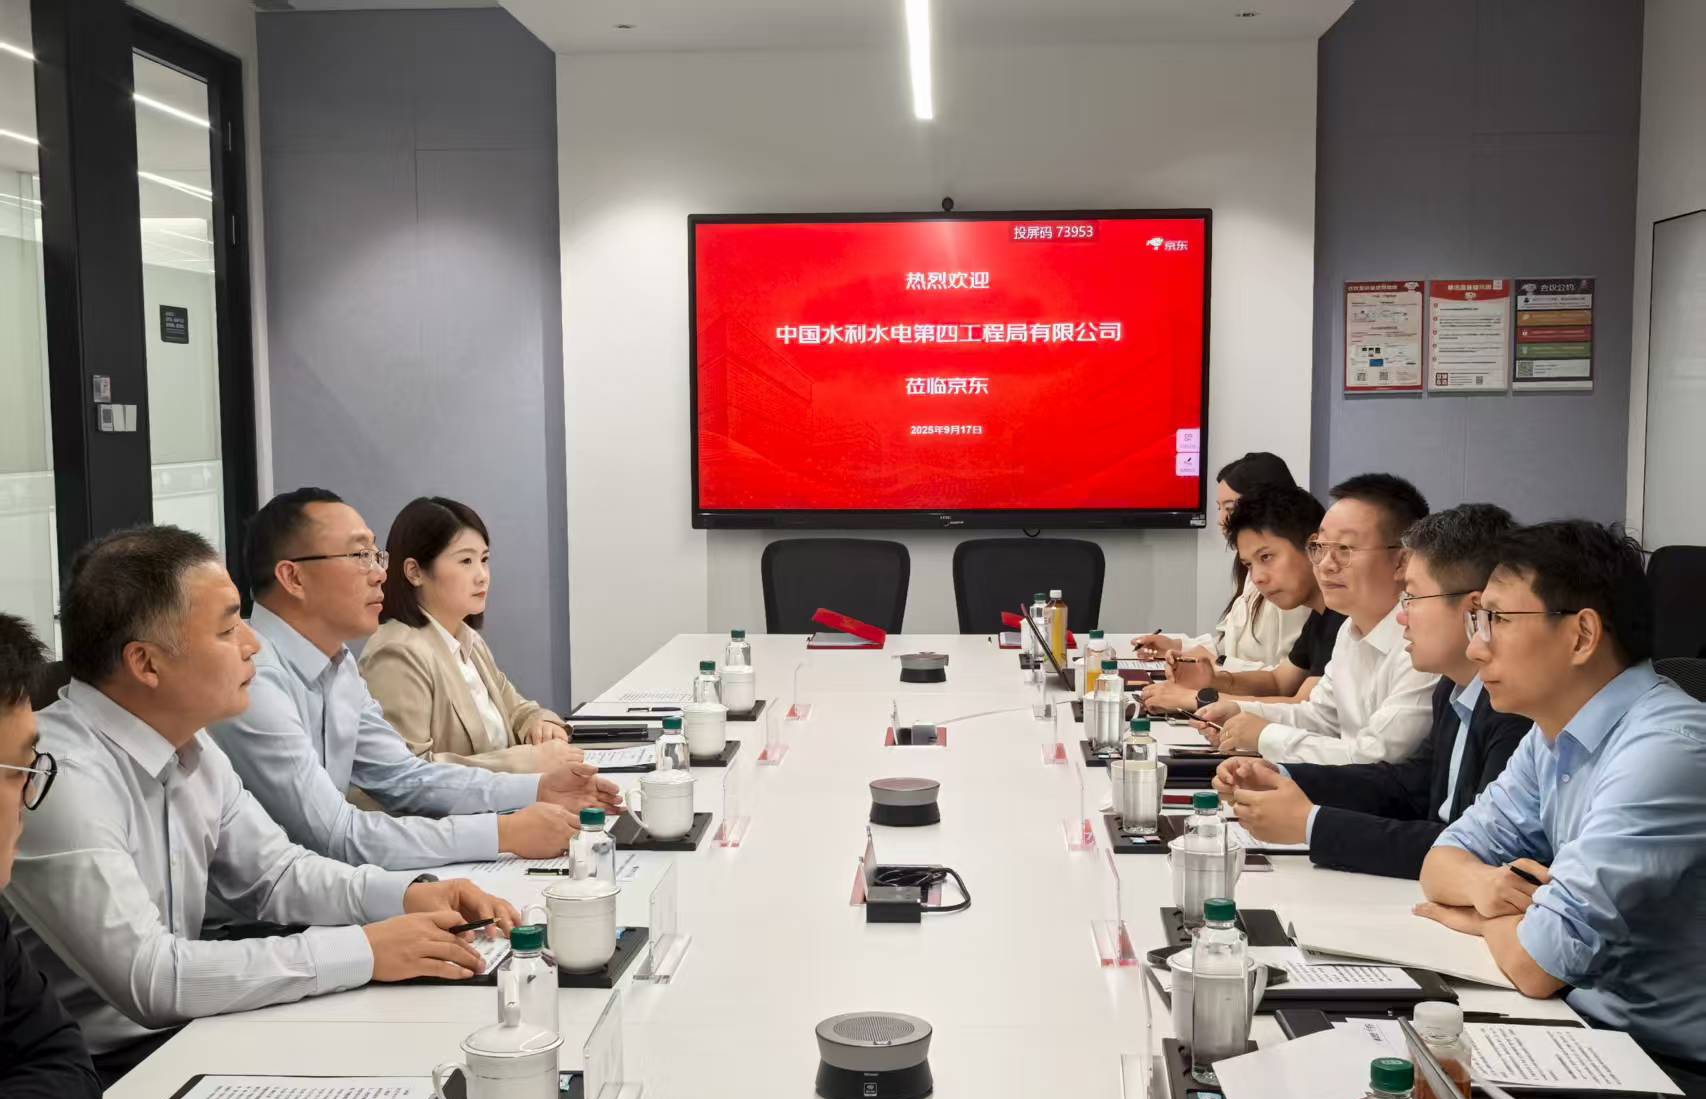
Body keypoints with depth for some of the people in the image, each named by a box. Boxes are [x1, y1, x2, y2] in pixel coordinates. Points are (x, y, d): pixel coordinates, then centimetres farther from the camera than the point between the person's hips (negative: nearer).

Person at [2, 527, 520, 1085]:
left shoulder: (189, 746, 3)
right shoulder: (62, 777, -24)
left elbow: (274, 873, 12)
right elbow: (148, 978, -28)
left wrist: (408, 895, -6)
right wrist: (364, 952, -25)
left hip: (181, 1034, 8)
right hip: (98, 1070, -8)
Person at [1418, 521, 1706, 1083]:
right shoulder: (1553, 736, 4)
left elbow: (1534, 964, -25)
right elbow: (1442, 863, 8)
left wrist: (1484, 917, -4)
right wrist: (1482, 885, -14)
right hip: (1590, 1025, 7)